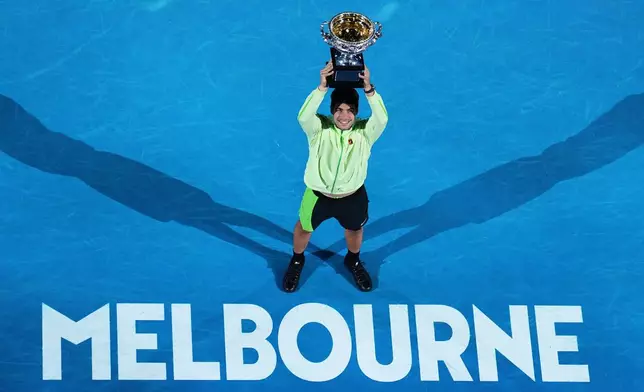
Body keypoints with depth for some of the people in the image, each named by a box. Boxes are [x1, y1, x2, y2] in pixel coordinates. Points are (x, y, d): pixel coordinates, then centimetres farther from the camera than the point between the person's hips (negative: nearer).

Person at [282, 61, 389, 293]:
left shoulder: (364, 131, -24)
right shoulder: (319, 128, -26)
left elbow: (382, 118, -45)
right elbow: (303, 116, -48)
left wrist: (368, 88, -59)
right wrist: (322, 87, -59)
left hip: (352, 196, 1)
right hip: (318, 195, -1)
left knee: (355, 229, 28)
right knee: (304, 228, 24)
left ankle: (353, 261, 61)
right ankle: (297, 261, 56)